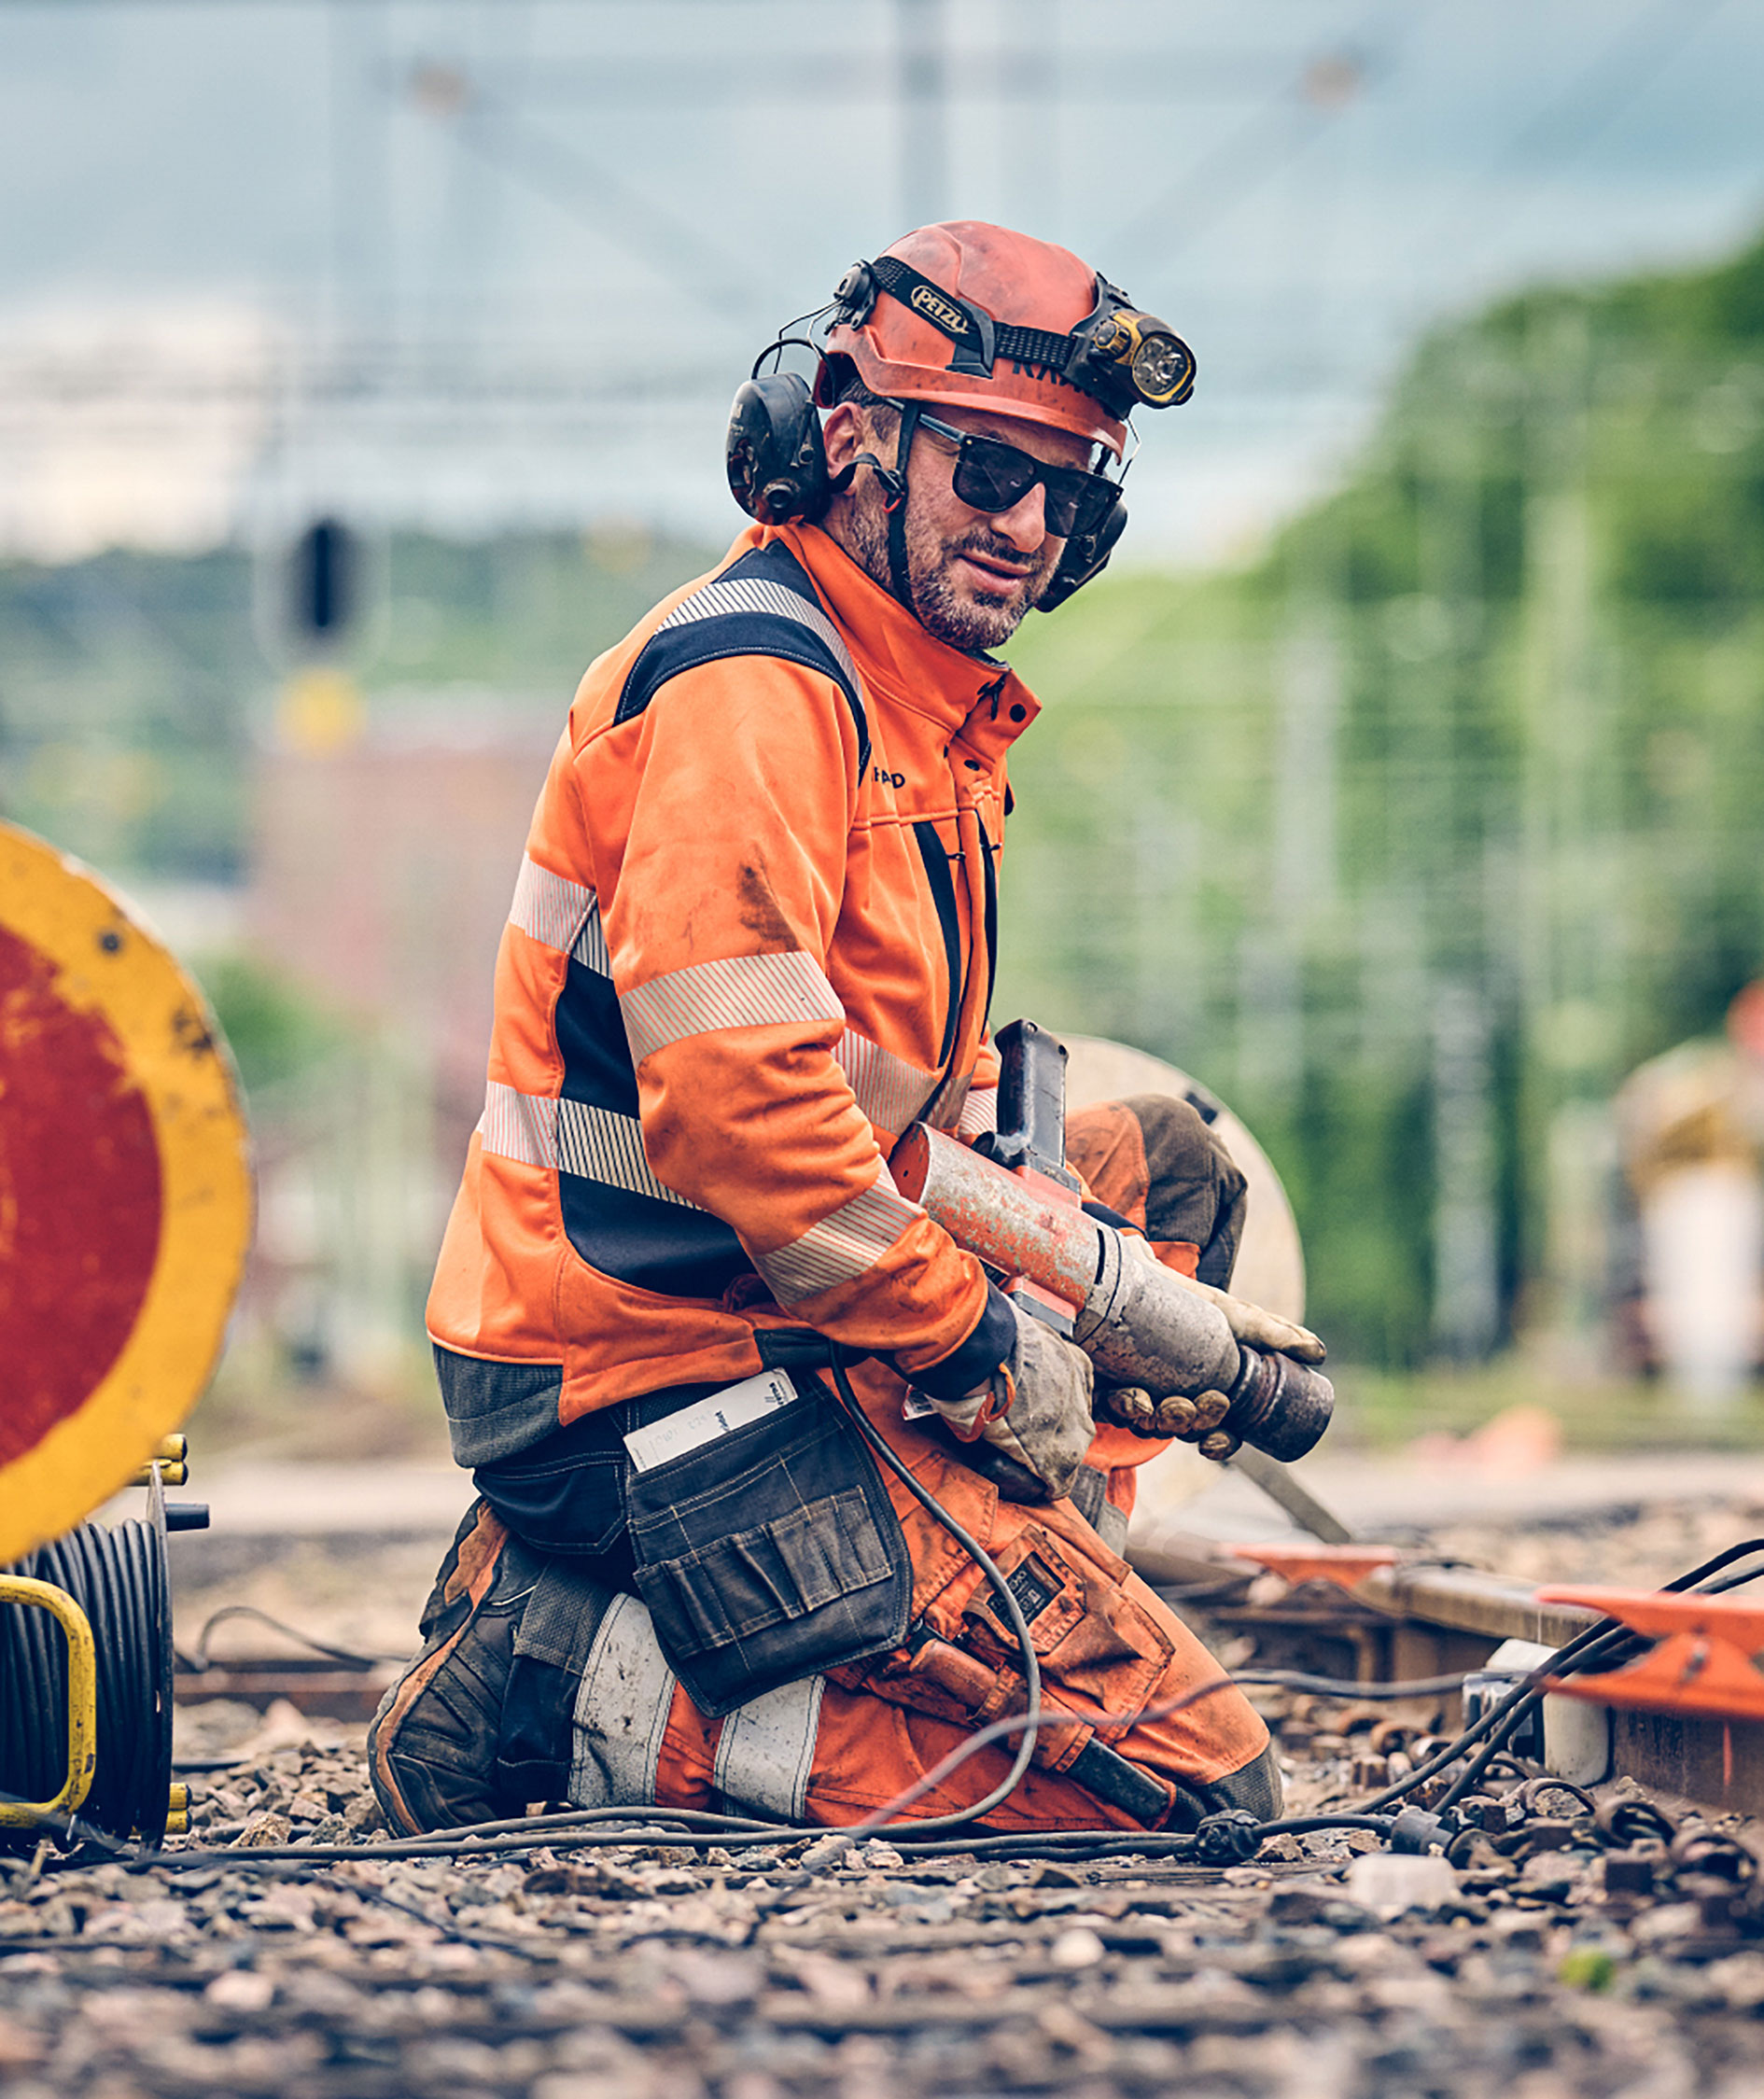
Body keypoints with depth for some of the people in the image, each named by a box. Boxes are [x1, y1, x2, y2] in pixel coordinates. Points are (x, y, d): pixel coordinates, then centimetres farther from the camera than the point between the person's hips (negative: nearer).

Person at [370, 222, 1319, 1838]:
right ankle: (600, 1705, -11)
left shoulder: (924, 715, 19)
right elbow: (734, 1098, -26)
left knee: (1159, 1157, 25)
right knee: (1195, 1780, -13)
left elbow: (937, 1102, 24)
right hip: (673, 1380, -10)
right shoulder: (753, 684, -15)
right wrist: (987, 1352, -17)